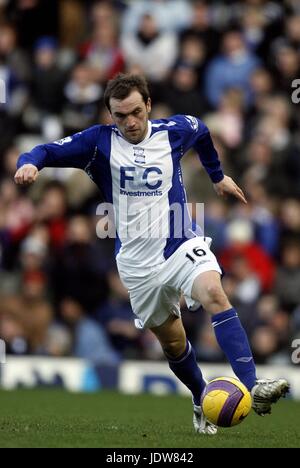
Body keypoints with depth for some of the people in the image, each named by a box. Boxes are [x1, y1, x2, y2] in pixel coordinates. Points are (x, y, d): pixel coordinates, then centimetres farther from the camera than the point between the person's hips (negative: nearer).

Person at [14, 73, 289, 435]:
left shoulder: (174, 131, 0)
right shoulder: (99, 141, -5)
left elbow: (201, 131, 23)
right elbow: (49, 151, -10)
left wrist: (218, 176, 34)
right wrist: (30, 164, -33)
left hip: (181, 244, -1)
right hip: (137, 262, 1)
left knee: (214, 293, -29)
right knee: (173, 342, 7)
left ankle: (253, 387, -39)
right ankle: (202, 403, 32)